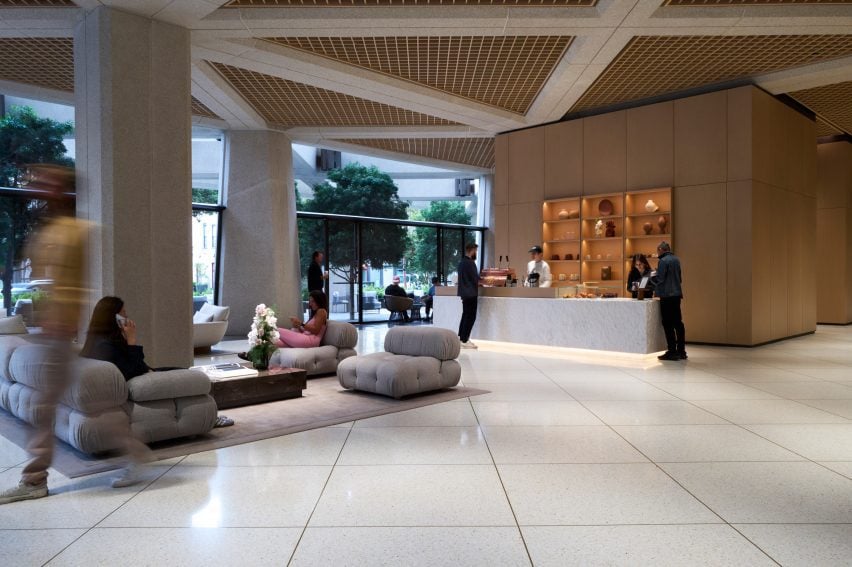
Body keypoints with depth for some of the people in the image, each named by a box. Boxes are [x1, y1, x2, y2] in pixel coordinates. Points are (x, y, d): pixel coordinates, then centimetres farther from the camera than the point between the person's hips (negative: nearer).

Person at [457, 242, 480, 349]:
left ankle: (461, 337, 20)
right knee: (471, 316, -5)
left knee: (465, 315, 16)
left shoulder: (461, 262, 12)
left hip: (464, 292, 9)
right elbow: (475, 278, -16)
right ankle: (464, 341, -5)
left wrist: (478, 280, 14)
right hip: (471, 293, -9)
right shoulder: (470, 263, -17)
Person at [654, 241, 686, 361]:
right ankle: (681, 351, 14)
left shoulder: (663, 261, -12)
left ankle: (672, 352, -3)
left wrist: (656, 292, 0)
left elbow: (660, 279, -13)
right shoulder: (676, 259, 13)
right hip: (677, 294, 8)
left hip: (667, 296, -8)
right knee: (678, 323, 10)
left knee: (668, 324, -3)